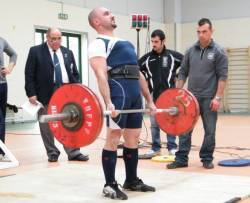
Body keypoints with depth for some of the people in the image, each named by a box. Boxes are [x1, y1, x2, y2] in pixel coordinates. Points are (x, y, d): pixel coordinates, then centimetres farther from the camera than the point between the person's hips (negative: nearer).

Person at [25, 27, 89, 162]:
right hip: (45, 94, -3)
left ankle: (73, 153, 7)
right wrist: (31, 93, -11)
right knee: (47, 125, 4)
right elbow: (29, 75, -4)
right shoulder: (36, 51, 0)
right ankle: (52, 153, 15)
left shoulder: (68, 53, 13)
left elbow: (75, 74, 15)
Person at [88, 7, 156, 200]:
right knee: (114, 137, -8)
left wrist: (150, 100, 21)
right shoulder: (99, 43, 1)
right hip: (118, 90, -8)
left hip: (135, 92, 8)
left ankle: (132, 180, 21)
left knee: (133, 138, 11)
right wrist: (108, 102, -26)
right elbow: (101, 74, -14)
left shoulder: (126, 43, 28)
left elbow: (138, 73, 26)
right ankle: (110, 185, -2)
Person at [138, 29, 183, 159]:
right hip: (154, 95, 2)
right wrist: (145, 80, 5)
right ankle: (155, 148, 17)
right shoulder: (147, 58, 1)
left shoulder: (173, 56, -3)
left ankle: (172, 148, 13)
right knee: (154, 123, 8)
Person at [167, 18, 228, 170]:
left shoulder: (218, 52, -4)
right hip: (191, 96, 3)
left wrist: (218, 97, -13)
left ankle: (207, 159, 17)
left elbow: (222, 76, -7)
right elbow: (183, 73, 12)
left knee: (210, 130, 4)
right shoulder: (191, 51, 8)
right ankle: (181, 159, 9)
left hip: (209, 98, -3)